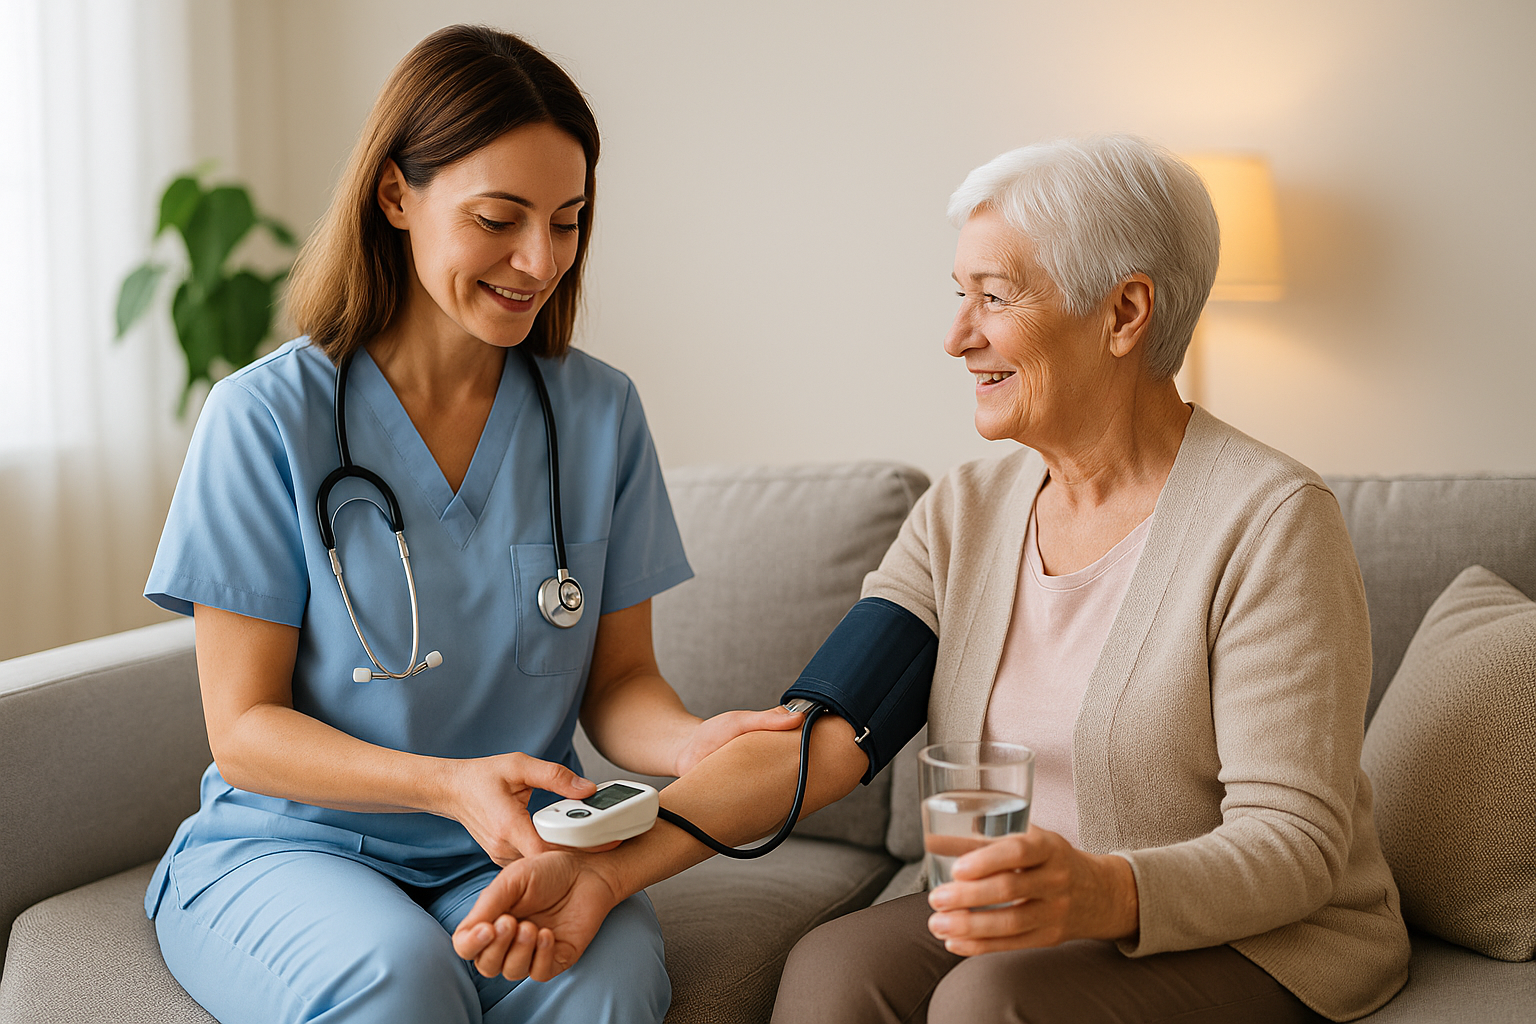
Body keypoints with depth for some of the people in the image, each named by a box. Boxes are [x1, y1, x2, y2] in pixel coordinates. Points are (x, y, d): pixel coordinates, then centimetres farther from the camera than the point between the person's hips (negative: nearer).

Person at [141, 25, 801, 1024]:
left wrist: (698, 742, -19)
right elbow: (244, 729, -7)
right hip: (289, 849, -2)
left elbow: (618, 681, 6)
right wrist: (449, 785, -25)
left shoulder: (600, 414, 3)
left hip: (508, 862, 2)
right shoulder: (268, 417, -7)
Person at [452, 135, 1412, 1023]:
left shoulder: (1269, 521, -15)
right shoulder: (965, 513, 4)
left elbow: (1294, 845, -18)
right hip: (1026, 920, 5)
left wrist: (1103, 893, -38)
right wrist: (605, 863, -19)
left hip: (1265, 943, -4)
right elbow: (817, 733, -6)